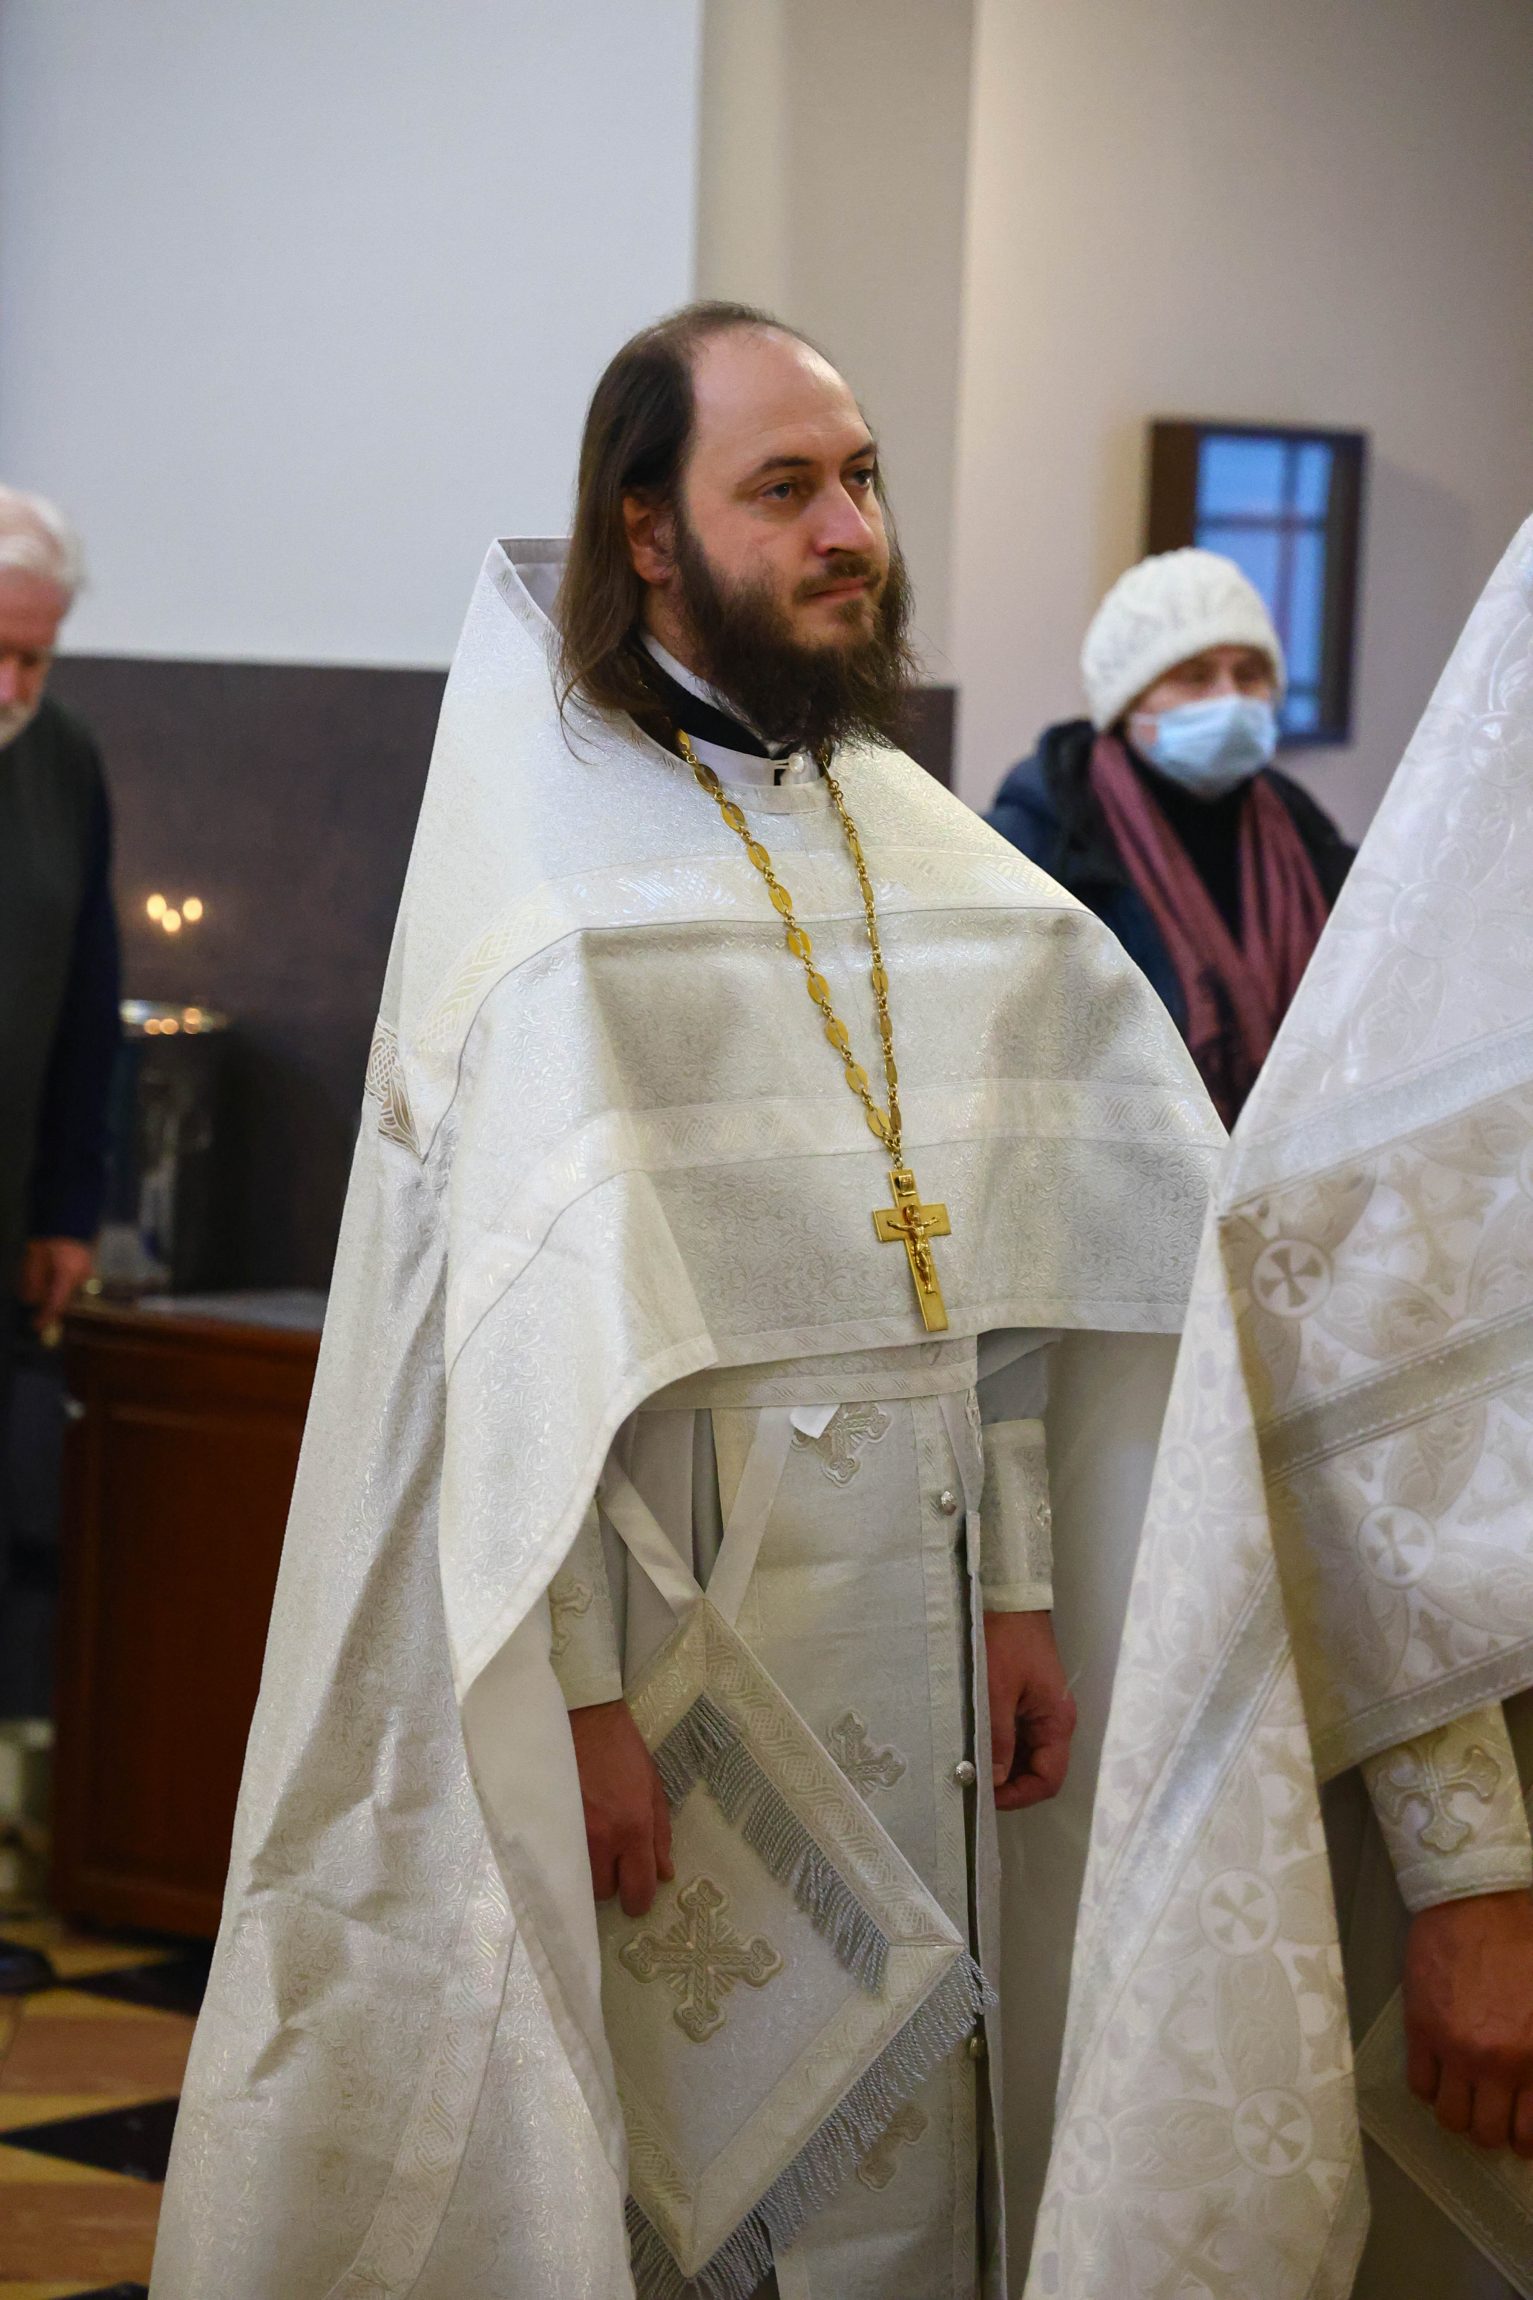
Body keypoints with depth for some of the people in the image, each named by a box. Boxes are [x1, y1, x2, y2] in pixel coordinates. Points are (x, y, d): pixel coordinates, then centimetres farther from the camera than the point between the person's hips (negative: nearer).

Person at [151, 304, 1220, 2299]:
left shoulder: (921, 846, 11)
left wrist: (1017, 1588, 7)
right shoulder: (548, 864, -9)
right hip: (670, 1603, -5)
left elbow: (979, 1263, 11)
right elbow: (522, 1314, -14)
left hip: (912, 1613, 6)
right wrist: (576, 1689, -18)